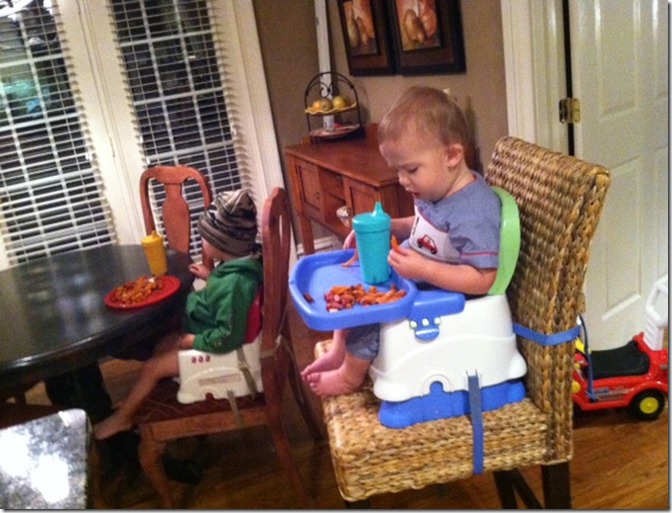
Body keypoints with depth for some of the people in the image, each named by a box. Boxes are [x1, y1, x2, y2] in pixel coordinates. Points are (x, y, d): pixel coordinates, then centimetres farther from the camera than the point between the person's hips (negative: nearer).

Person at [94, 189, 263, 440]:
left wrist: (192, 340, -20)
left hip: (216, 349, -10)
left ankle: (121, 418, 25)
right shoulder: (241, 260, -7)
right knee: (162, 344, 21)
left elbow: (228, 336, -34)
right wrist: (210, 276, 3)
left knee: (152, 367, 2)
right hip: (210, 333, 10)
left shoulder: (235, 282, -36)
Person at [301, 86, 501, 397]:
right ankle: (339, 351, 24)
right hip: (412, 276, 10)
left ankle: (350, 376, 9)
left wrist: (423, 269, -35)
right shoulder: (438, 189, -3)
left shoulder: (472, 213, -31)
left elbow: (482, 279, -31)